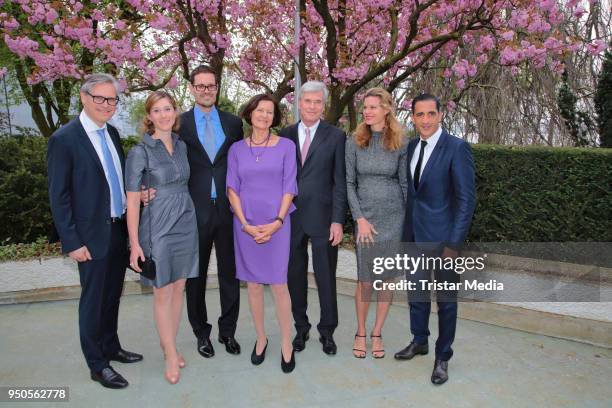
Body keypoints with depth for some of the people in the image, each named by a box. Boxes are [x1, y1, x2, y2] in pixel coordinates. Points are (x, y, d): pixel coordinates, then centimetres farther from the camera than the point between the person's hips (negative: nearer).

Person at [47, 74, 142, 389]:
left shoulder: (112, 133, 7)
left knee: (112, 295, 19)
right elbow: (58, 196, -12)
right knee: (93, 300, 7)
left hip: (119, 230, 7)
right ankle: (97, 364, 24)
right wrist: (72, 242, -15)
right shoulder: (64, 139, -13)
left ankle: (111, 347, 38)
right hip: (92, 235, -6)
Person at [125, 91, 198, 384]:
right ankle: (171, 355, 18)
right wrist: (135, 244, -13)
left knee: (178, 287, 12)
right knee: (163, 292, 4)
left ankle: (168, 344, 28)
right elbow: (132, 200, -11)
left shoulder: (182, 146, 6)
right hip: (157, 227, -5)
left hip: (186, 224, 5)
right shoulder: (140, 152, -10)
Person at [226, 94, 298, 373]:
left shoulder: (286, 146, 2)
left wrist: (277, 221, -11)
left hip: (276, 224, -2)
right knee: (253, 283, 9)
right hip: (246, 225, 2)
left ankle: (286, 344, 12)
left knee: (278, 284, -2)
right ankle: (260, 338, 24)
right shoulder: (236, 149, 6)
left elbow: (289, 187, -1)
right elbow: (232, 189, 3)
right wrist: (245, 224, -8)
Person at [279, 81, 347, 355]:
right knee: (295, 276, 12)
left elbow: (340, 181, -4)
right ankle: (301, 328, 29)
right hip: (291, 217, 3)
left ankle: (327, 331, 25)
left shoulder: (335, 136, -1)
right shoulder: (285, 135, 7)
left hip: (322, 217, -2)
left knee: (326, 278, 7)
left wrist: (338, 220, -10)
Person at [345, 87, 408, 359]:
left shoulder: (401, 143, 0)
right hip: (365, 217, -1)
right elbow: (348, 182, -1)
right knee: (365, 280, 2)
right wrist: (360, 219, -8)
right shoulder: (355, 142, -1)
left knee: (386, 278, 7)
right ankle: (360, 333, 23)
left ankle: (377, 334, 24)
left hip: (394, 216, 1)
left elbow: (405, 183, 4)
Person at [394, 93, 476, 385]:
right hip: (414, 235, 6)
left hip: (441, 236, -6)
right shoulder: (411, 147, 7)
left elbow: (467, 199, -14)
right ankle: (419, 341, 39)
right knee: (416, 291, 18)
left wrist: (454, 244, -17)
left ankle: (443, 357, 25)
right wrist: (406, 231, 9)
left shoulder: (457, 148, -13)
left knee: (446, 298, 8)